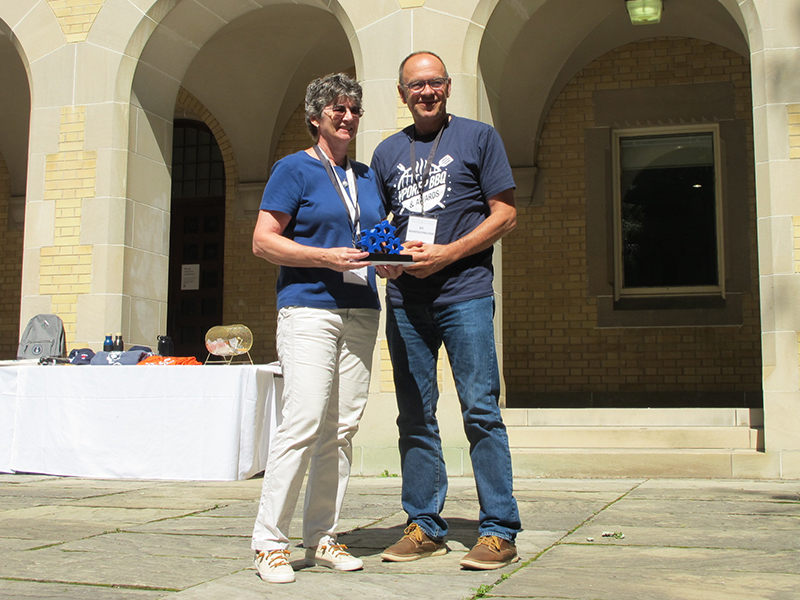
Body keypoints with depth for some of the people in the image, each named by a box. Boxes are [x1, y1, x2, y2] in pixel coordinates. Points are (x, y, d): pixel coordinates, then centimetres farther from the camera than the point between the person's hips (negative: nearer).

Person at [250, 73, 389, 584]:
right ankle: (270, 541, -5)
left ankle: (322, 537, 12)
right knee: (304, 421, -15)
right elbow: (263, 240, -4)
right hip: (309, 307, -6)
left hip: (361, 312, 6)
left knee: (343, 427, 3)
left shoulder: (368, 177, 20)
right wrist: (328, 257, -15)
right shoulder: (294, 170, 2)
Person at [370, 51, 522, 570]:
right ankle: (425, 526, 16)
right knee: (415, 416, 7)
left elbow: (505, 214, 0)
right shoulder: (388, 152, 18)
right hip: (405, 299, 5)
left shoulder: (479, 137, 6)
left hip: (464, 293, -4)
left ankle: (500, 532, -1)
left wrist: (446, 254, -11)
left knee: (481, 410, -7)